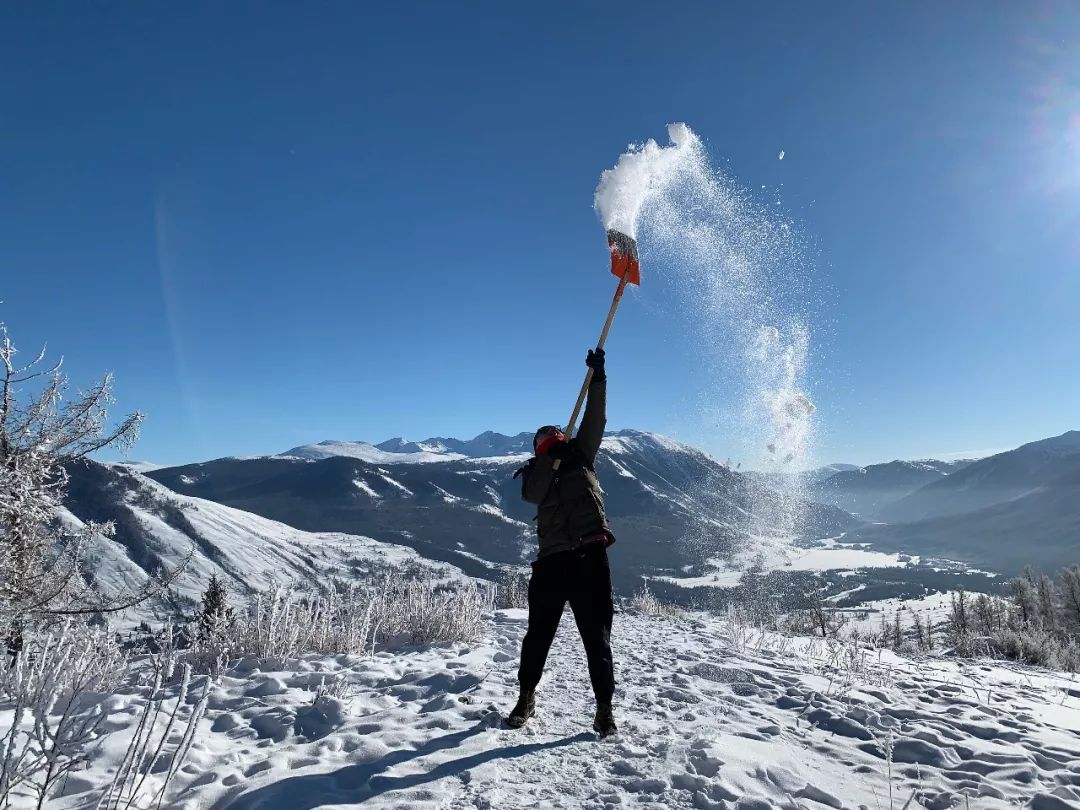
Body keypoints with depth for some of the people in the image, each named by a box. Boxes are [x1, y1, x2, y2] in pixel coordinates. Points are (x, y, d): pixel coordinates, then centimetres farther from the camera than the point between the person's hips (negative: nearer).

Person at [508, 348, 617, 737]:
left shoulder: (581, 458, 17)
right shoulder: (535, 475, 15)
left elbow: (595, 421, 8)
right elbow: (532, 493, -8)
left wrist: (597, 378, 1)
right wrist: (550, 456, -12)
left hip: (589, 558, 0)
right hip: (552, 562, 0)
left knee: (596, 637, 3)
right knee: (539, 635, 7)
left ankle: (604, 707, 16)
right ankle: (526, 697, 27)